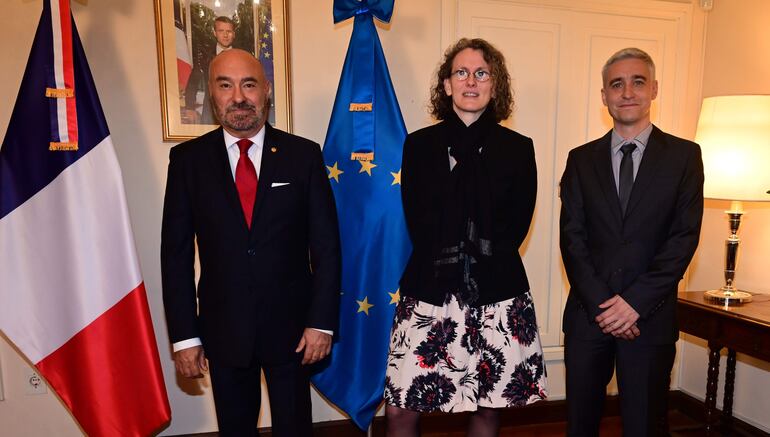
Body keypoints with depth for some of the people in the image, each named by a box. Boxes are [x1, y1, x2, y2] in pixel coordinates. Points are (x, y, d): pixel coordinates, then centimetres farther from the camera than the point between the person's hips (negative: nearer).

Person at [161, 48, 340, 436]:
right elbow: (176, 251, 0)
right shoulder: (188, 158, -2)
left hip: (290, 326, 0)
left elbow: (326, 245, -3)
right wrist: (183, 335, -2)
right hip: (223, 329, 1)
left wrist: (322, 321, -6)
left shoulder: (303, 155, -3)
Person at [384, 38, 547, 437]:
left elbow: (518, 223, 4)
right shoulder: (420, 144, 5)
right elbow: (418, 223, 2)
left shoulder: (517, 148, 6)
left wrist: (486, 257, -3)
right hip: (430, 291, 0)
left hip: (498, 294, 1)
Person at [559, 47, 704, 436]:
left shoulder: (684, 155, 3)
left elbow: (685, 236, -5)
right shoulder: (581, 159, 7)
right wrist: (602, 304, -10)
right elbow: (572, 238, -1)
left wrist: (636, 301, -13)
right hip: (588, 313, 2)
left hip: (651, 316, -1)